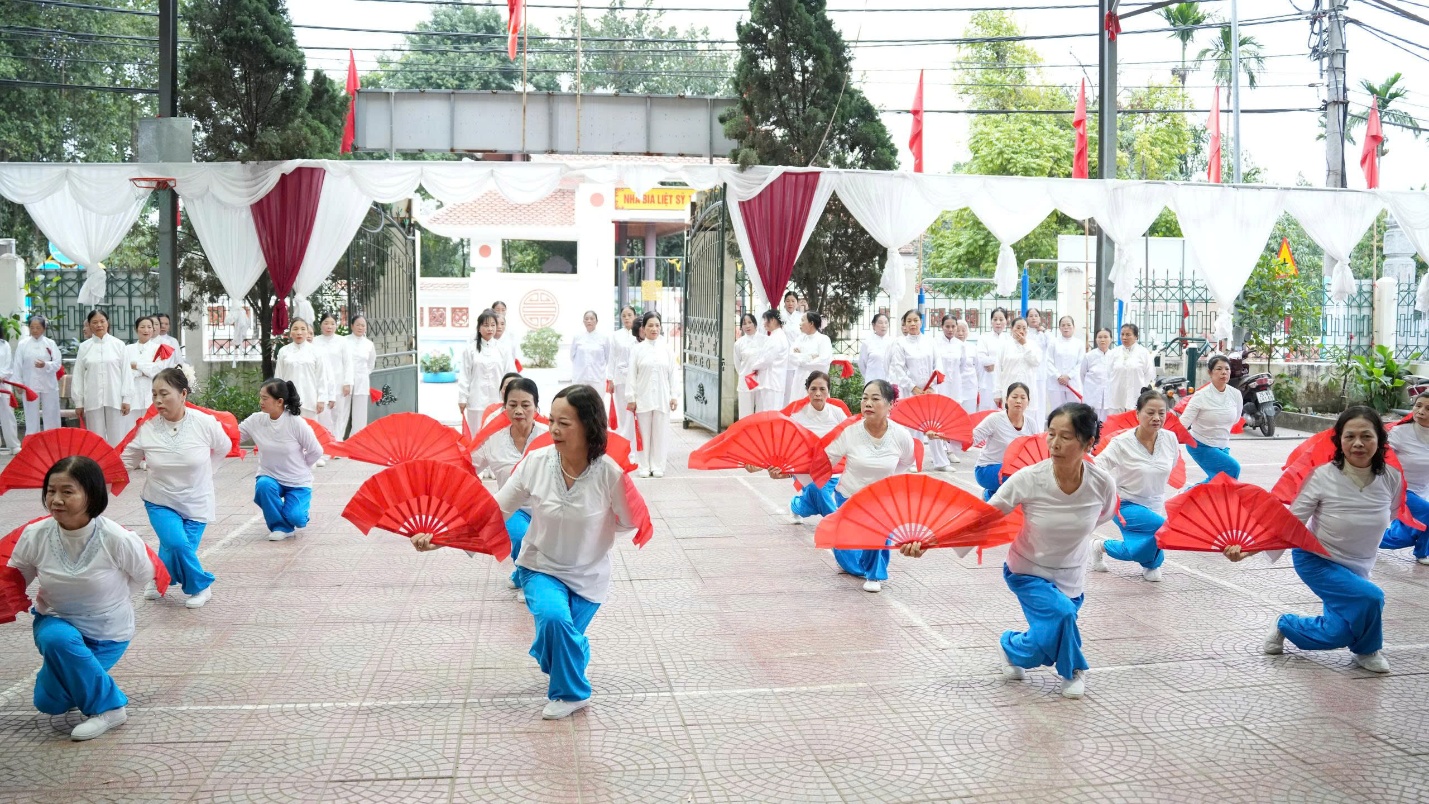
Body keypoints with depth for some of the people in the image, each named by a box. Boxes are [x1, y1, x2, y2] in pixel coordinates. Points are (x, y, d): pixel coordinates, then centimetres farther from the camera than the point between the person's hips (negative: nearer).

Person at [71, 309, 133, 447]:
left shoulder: (118, 344, 3)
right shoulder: (84, 347, 5)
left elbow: (126, 372, 2)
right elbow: (78, 376, 7)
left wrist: (127, 398, -2)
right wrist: (78, 402, 4)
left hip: (115, 398, -1)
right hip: (92, 399, 1)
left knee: (116, 440, 2)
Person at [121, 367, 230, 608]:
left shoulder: (205, 423, -14)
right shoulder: (147, 429, -11)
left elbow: (224, 447, 6)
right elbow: (125, 462, -1)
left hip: (196, 503, 0)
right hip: (160, 502, 0)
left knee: (176, 550, -6)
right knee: (177, 543, -21)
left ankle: (160, 578, 31)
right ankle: (201, 584, 9)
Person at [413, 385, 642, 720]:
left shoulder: (609, 472, -22)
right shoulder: (536, 463, -17)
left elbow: (629, 523, -6)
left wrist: (586, 523, -14)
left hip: (588, 575, 0)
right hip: (541, 566, 0)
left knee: (563, 638, -1)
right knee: (553, 617, -23)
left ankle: (570, 692, 34)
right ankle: (571, 693, 8)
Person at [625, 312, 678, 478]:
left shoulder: (666, 349, 5)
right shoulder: (637, 349, 0)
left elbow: (672, 374, 7)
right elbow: (632, 375, 1)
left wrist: (673, 396, 4)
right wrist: (631, 398, -3)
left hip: (662, 398, 1)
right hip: (643, 398, -1)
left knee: (660, 433, 4)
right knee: (644, 433, 4)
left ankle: (657, 466, 14)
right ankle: (644, 467, 12)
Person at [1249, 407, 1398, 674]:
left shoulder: (1390, 478, -15)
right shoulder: (1323, 477, -25)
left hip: (1357, 568, 5)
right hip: (1316, 561, -5)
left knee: (1339, 634, 7)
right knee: (1369, 597, -25)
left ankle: (1286, 625, 37)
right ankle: (1367, 650, 6)